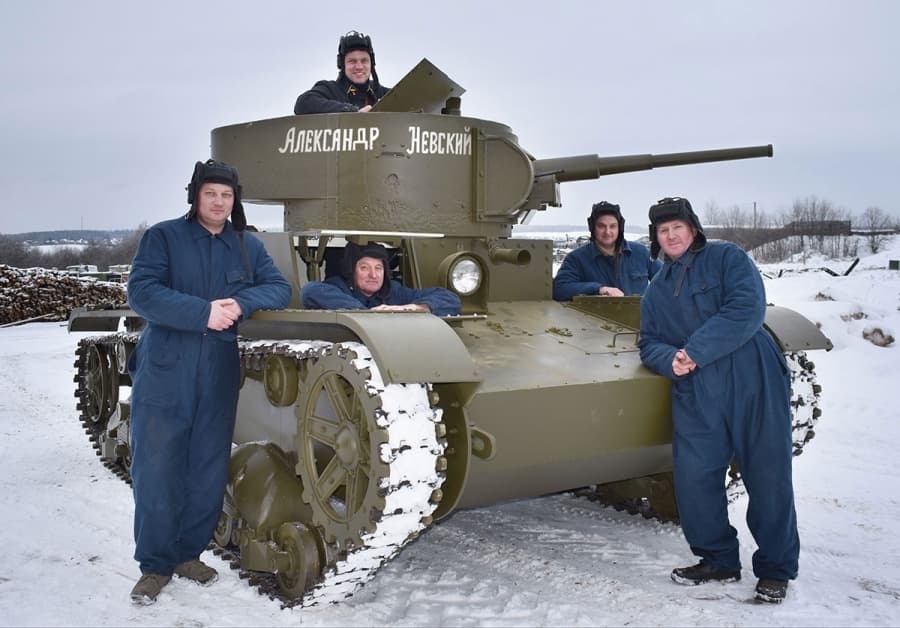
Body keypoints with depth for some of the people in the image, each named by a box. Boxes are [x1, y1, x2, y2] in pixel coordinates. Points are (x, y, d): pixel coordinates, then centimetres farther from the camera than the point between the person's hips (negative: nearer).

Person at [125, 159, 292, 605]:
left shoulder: (247, 246, 10)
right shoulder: (163, 237, -1)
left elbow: (279, 289, 3)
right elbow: (141, 292, -12)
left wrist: (241, 303, -17)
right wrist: (204, 312, -22)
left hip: (220, 376, 3)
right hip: (164, 372, -3)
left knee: (209, 470, 8)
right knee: (157, 470, 0)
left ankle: (188, 553, 24)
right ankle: (155, 564, 13)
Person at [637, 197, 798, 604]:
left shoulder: (726, 258, 1)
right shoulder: (656, 290, 17)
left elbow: (747, 310, -13)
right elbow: (649, 344, 15)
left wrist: (694, 351, -17)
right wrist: (669, 359, -9)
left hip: (755, 386, -4)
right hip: (695, 396, 4)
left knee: (768, 478, 1)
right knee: (693, 478, -2)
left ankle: (775, 570, 18)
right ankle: (718, 560, 19)